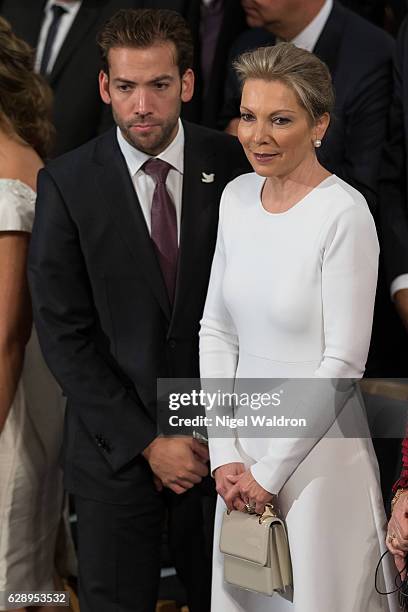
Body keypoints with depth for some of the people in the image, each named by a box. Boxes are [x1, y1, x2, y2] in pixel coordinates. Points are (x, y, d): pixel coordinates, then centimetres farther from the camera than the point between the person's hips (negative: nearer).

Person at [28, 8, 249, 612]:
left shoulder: (233, 166, -4)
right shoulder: (67, 184, -8)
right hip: (115, 444, -1)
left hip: (219, 440, 1)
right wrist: (147, 442, -11)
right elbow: (63, 334, -8)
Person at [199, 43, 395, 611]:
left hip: (318, 451, -6)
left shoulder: (344, 213, -17)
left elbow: (343, 362, -17)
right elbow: (217, 330, 6)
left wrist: (270, 471, -12)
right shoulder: (237, 196, 3)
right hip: (245, 445, 6)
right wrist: (225, 455, -1)